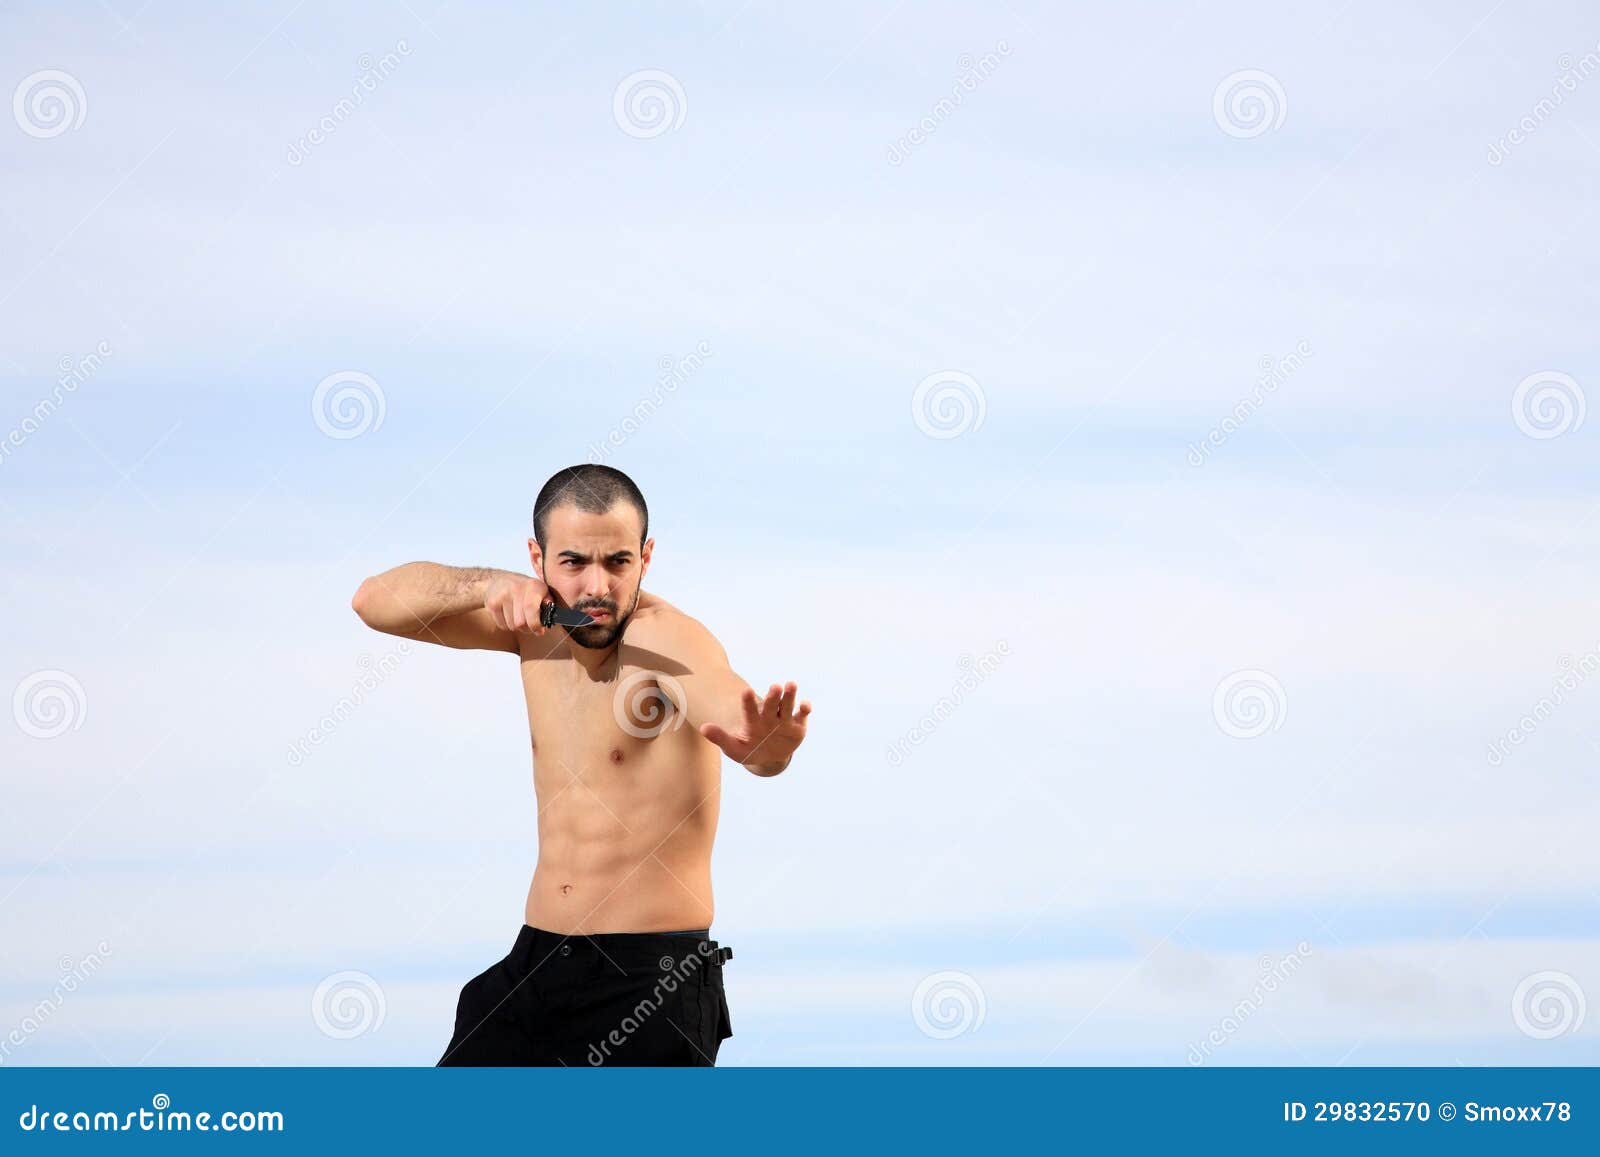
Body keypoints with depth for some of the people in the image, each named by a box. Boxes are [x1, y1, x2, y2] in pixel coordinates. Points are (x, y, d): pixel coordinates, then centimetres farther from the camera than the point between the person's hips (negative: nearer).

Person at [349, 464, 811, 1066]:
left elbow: (735, 712, -39)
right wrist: (489, 584, -15)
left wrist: (767, 747, -64)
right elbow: (376, 601, 4)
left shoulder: (663, 637, -18)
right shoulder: (538, 628, 2)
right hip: (533, 962, 7)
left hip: (649, 979, -6)